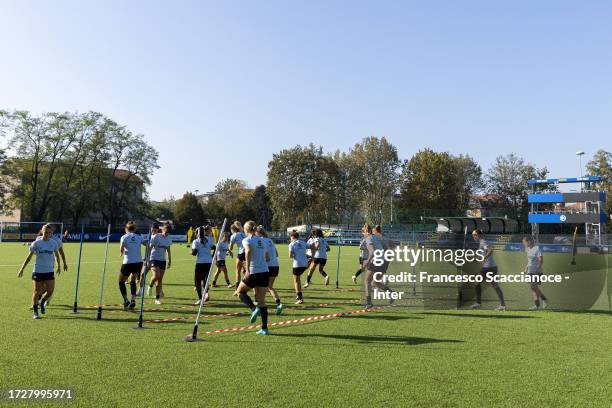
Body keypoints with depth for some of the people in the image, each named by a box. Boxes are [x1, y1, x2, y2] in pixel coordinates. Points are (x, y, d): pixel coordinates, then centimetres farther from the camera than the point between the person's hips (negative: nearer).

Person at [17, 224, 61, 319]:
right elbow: (29, 256, 1)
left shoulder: (54, 242, 2)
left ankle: (41, 302, 27)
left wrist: (58, 266, 17)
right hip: (38, 271, -2)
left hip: (49, 271, 2)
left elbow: (56, 254, 17)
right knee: (37, 292, 4)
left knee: (50, 291, -5)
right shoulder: (37, 243, -5)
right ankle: (35, 312, 20)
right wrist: (22, 269, 0)